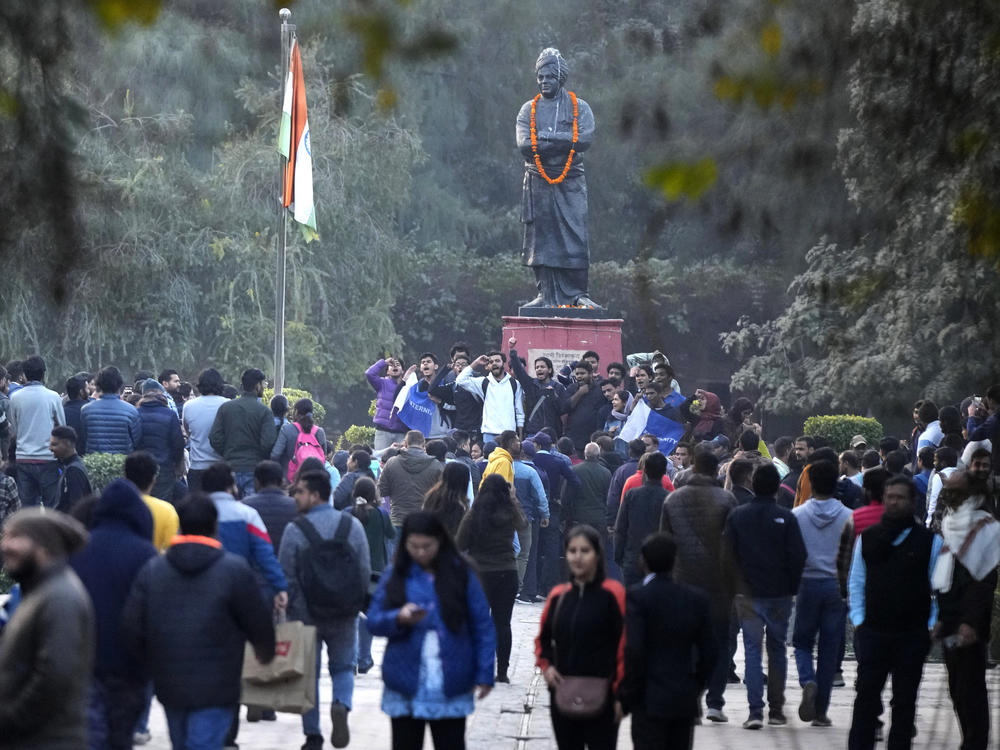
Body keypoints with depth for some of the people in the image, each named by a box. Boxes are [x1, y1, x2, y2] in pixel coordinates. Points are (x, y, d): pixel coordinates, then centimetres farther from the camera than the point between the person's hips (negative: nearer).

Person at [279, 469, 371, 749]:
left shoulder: (295, 530, -11)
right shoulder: (353, 525, -2)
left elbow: (287, 578, -9)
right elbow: (366, 571, 1)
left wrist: (294, 611, 2)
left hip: (307, 615, -2)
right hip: (345, 616, 2)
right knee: (344, 667, 17)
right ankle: (341, 705, -12)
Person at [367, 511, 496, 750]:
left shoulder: (460, 574, -1)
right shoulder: (395, 575, 3)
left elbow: (483, 627, 0)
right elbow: (373, 621, 0)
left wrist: (484, 674, -6)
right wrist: (399, 618, -21)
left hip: (450, 690, -1)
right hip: (406, 687, 1)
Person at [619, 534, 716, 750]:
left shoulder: (636, 597, -11)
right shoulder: (696, 598, 5)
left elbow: (633, 651, -17)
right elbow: (709, 653, 6)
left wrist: (627, 698, -8)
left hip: (650, 702, -5)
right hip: (685, 702, 5)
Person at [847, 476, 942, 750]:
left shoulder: (930, 542, 2)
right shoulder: (867, 538, 8)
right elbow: (856, 583, 13)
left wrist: (931, 625, -3)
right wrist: (858, 619, 5)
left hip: (912, 634, -1)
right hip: (872, 632, 1)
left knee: (904, 700, 6)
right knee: (866, 696, 1)